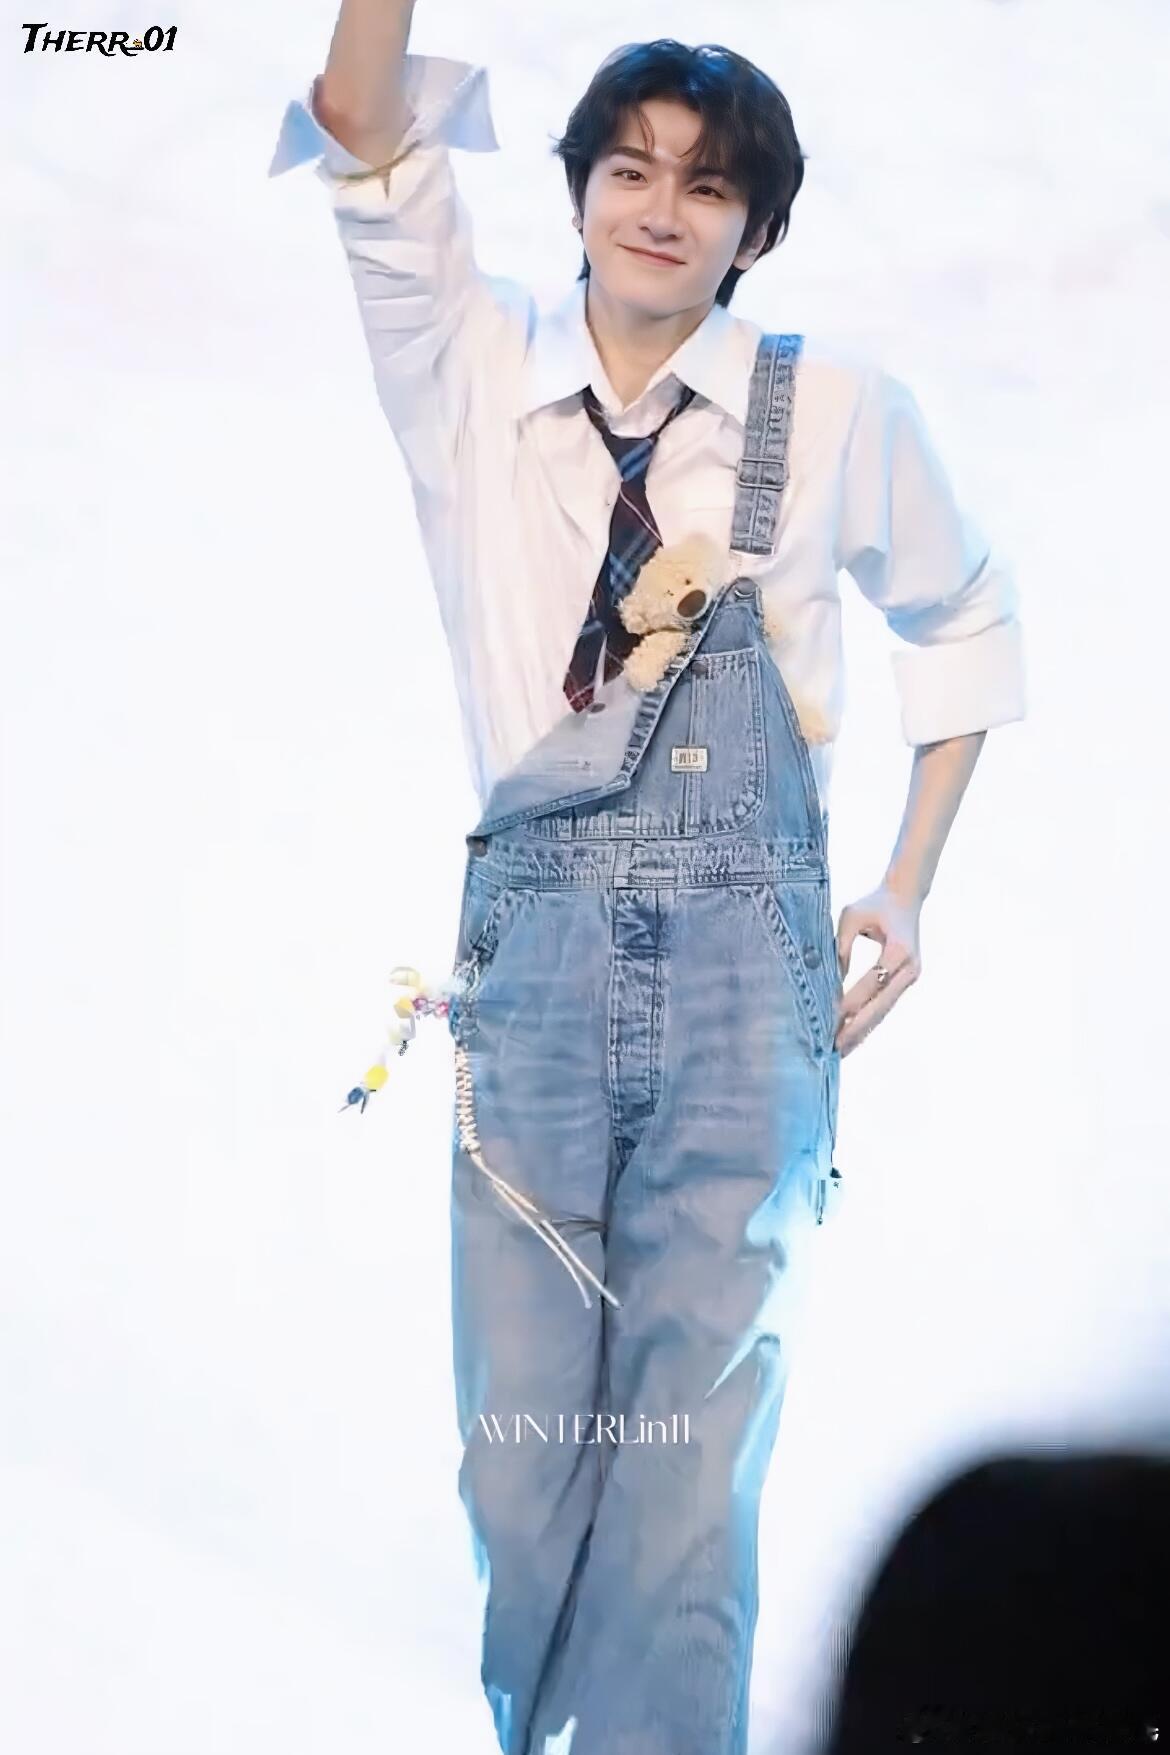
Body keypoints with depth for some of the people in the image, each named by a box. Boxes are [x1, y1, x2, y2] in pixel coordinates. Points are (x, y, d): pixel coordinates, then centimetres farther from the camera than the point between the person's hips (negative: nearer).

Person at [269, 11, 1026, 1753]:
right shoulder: (477, 382, 6)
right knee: (521, 1447, 5)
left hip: (746, 971, -1)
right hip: (534, 955, 1)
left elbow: (966, 625, 17)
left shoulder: (838, 413, 3)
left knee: (693, 1453, -3)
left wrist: (908, 888, 11)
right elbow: (370, 144, -7)